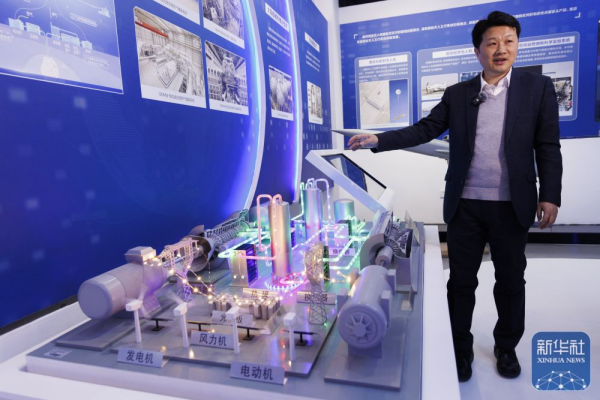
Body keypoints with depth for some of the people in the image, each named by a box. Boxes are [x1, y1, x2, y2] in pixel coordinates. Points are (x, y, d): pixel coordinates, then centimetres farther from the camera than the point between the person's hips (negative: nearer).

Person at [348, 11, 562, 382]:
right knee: (461, 280, 9)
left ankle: (507, 347, 36)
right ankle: (461, 348, 27)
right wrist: (378, 140, -12)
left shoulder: (538, 87, 3)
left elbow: (548, 147, 0)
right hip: (465, 205, 1)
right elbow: (424, 130, 0)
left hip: (512, 206, 0)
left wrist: (550, 196, -7)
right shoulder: (457, 94, 7)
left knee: (511, 280, 13)